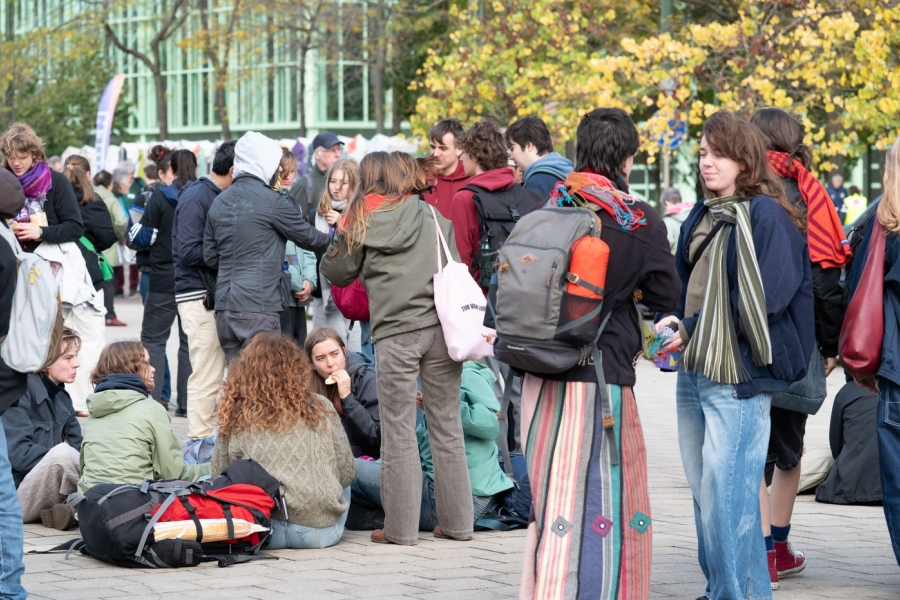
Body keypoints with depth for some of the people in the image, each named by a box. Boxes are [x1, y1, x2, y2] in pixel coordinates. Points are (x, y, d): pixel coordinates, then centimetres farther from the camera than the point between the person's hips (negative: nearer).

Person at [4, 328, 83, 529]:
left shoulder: (61, 397, 13)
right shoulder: (22, 393, -11)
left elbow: (78, 446, 8)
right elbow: (18, 454, -20)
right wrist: (60, 458, -23)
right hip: (17, 498, -8)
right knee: (62, 452, -33)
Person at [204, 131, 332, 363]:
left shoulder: (219, 202, 11)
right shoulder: (271, 201, -8)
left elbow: (210, 257, 15)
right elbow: (307, 237, 4)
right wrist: (333, 240, 23)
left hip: (225, 308, 7)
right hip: (258, 308, -7)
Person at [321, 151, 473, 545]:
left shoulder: (362, 219, 5)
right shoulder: (432, 215, 12)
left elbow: (336, 272, 13)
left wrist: (341, 239, 30)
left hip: (395, 332, -3)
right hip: (442, 325, 3)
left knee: (399, 431, 2)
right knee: (446, 425, 9)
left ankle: (401, 528, 2)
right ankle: (457, 522, 12)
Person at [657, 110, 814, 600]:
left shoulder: (765, 217, -9)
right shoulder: (699, 218, 15)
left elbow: (758, 302, -14)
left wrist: (692, 327, -11)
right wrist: (673, 324, 2)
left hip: (738, 377, -8)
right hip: (694, 374, 8)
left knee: (727, 497, -8)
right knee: (704, 495, 13)